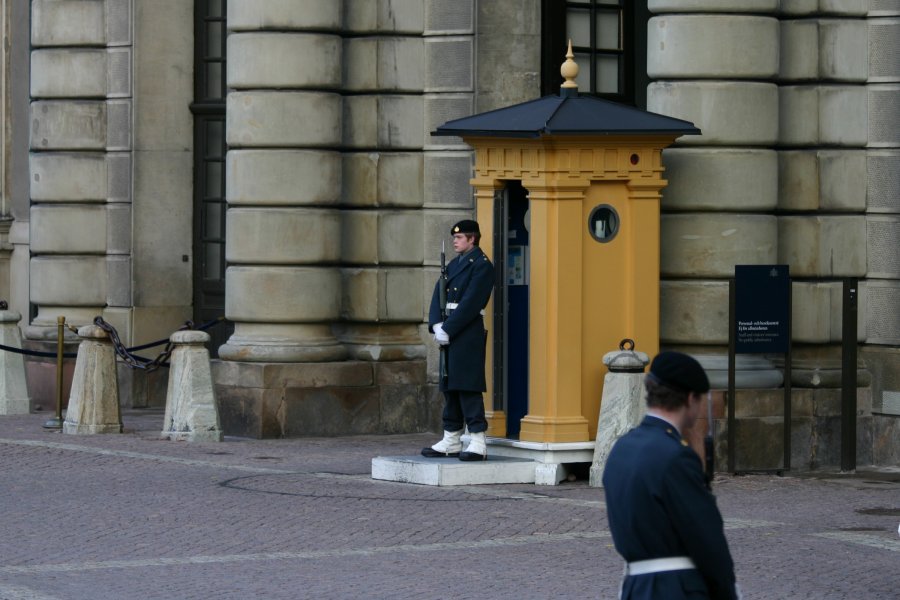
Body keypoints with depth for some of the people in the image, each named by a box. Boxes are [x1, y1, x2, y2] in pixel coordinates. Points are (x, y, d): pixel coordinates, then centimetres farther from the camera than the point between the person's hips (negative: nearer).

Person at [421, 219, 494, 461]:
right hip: (449, 334, 9)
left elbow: (470, 303, -16)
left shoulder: (482, 266, -8)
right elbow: (438, 295, 10)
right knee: (450, 388, 10)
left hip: (468, 336, -9)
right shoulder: (454, 264, 18)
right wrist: (436, 325, -6)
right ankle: (451, 441, 16)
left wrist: (448, 329, -17)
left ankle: (478, 444, -9)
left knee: (468, 387, -10)